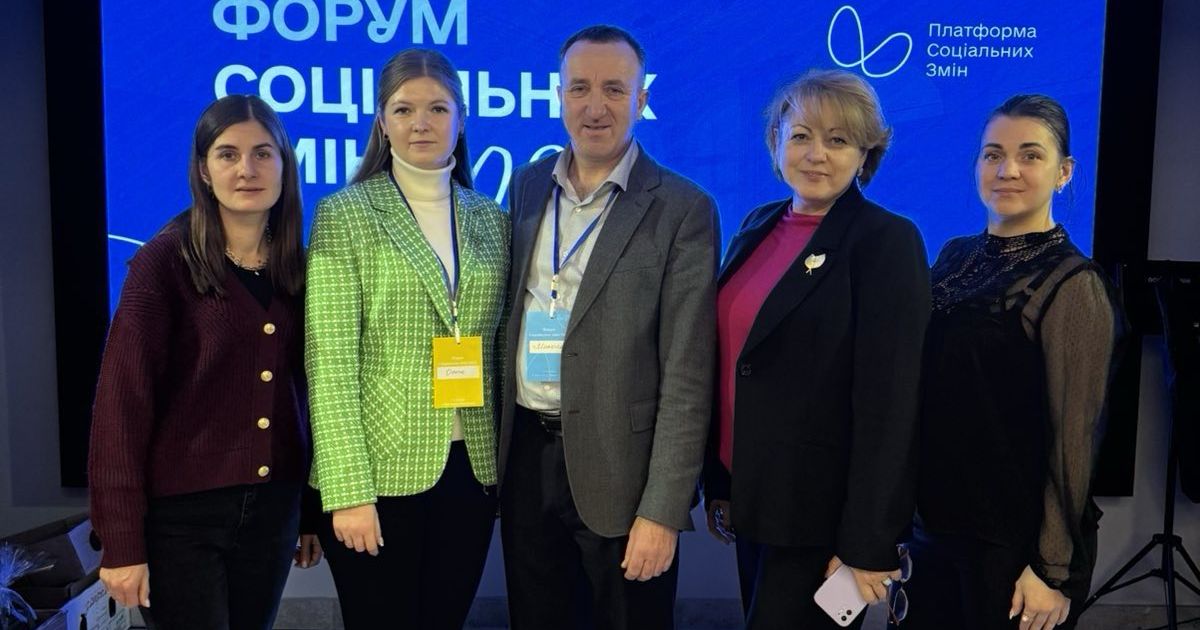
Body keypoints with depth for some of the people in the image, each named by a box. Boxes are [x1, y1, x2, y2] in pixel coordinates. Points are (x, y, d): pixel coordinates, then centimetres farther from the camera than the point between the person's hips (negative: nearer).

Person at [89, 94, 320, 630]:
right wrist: (121, 542, -13)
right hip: (180, 513, -4)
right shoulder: (166, 260, -9)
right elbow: (123, 399, -11)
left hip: (272, 509, 5)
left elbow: (303, 393, 8)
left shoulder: (298, 268, 4)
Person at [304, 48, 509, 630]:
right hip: (381, 471, -3)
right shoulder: (345, 214, -4)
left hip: (472, 469, 4)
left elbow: (496, 347, 11)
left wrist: (505, 459, 4)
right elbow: (330, 360, -10)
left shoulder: (492, 220, 8)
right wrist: (348, 489, -16)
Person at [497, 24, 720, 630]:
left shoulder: (683, 210, -10)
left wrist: (663, 510, -15)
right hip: (525, 456, 5)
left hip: (618, 468, -4)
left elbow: (686, 375, -13)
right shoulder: (528, 186, 6)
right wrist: (497, 440, 10)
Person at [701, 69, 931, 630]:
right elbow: (731, 362, 8)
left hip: (822, 509, -6)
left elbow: (889, 402, -17)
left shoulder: (887, 241, -14)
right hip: (750, 493, 6)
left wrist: (868, 542, -17)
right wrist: (718, 482, 10)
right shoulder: (759, 225, 6)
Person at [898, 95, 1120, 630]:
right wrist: (904, 506, 8)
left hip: (1012, 544, -5)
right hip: (931, 523, 5)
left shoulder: (1072, 286, -14)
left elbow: (1072, 439, -14)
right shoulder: (955, 256, 3)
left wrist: (1053, 571, -12)